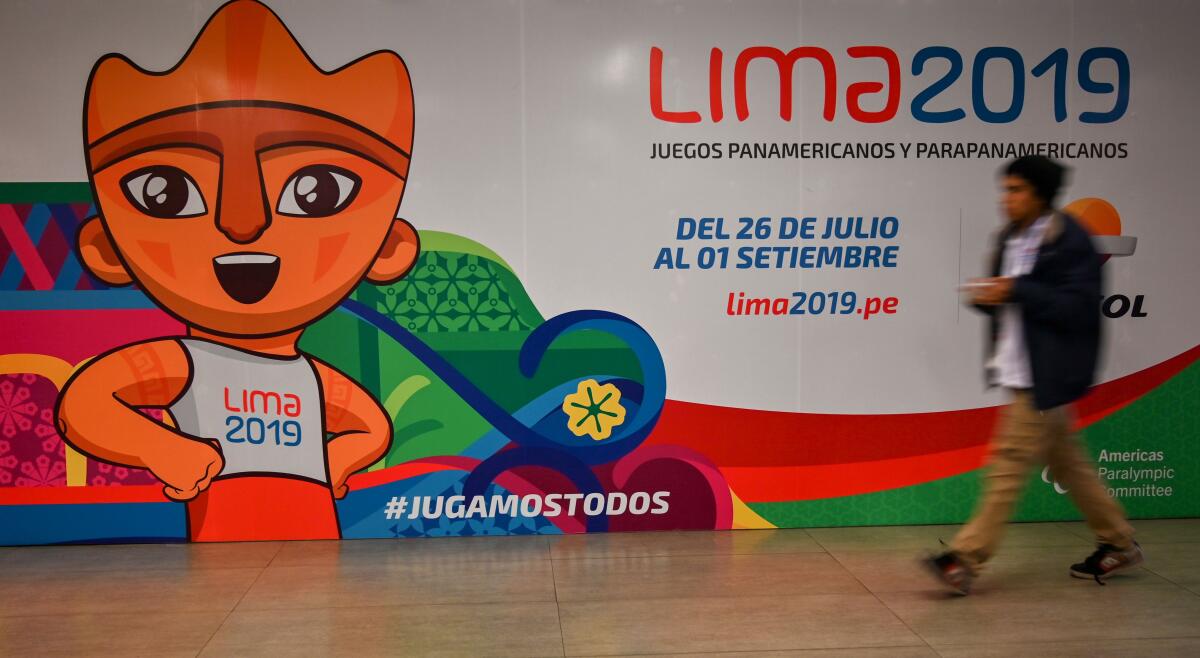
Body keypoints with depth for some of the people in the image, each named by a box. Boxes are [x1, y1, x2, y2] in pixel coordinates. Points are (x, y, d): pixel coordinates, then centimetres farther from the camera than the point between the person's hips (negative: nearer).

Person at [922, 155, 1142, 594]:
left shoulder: (1068, 240, -13)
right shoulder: (1011, 239, 13)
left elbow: (1079, 307, -19)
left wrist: (1016, 290, -24)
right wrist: (987, 297, -4)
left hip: (1045, 375, -9)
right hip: (1021, 372, 9)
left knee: (1009, 463, -8)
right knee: (1067, 462, 17)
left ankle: (965, 560, -5)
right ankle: (1118, 543, 32)